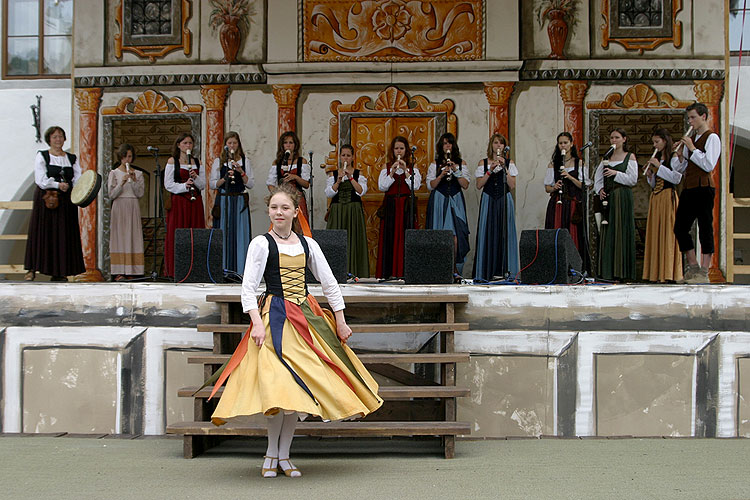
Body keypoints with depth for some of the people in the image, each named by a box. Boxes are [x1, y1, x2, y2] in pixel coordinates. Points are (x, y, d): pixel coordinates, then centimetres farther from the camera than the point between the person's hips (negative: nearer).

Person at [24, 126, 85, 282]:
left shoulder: (72, 158, 15)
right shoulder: (42, 156, 5)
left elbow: (78, 179, 4)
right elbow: (40, 179, -8)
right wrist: (57, 185, -21)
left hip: (66, 201, 3)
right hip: (45, 199, -3)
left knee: (64, 234, 0)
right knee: (42, 232, -6)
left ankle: (58, 272, 4)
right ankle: (32, 269, -3)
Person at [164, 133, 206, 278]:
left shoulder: (197, 162, 14)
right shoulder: (172, 161, 3)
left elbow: (203, 184, 11)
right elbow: (168, 184, -3)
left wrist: (195, 178, -9)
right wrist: (184, 186, -17)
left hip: (195, 202, 3)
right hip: (178, 202, -3)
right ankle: (175, 270, -2)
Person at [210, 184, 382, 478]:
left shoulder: (307, 244, 11)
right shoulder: (261, 243, -1)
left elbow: (329, 283, 14)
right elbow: (248, 287, -6)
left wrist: (340, 321, 10)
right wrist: (257, 322, -19)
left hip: (307, 316, 5)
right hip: (275, 318, -5)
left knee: (299, 387, 4)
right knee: (283, 386, -14)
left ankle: (283, 456, 12)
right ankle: (271, 455, 1)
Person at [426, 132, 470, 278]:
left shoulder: (461, 163, 11)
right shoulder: (435, 164, 10)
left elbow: (465, 185, 2)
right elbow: (430, 186, 2)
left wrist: (456, 171, -10)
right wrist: (442, 175, -12)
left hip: (456, 201, 0)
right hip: (439, 201, 0)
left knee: (455, 235, -11)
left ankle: (455, 268, -5)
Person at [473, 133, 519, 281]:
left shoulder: (509, 163, 8)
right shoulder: (483, 163, 8)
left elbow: (512, 185, -2)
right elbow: (479, 185, -1)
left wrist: (504, 168, -9)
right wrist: (490, 170, -10)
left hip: (505, 201, 0)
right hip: (488, 201, 0)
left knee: (504, 233, -3)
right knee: (488, 233, -5)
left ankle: (502, 270, 1)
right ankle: (488, 270, -2)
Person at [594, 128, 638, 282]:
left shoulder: (630, 157, 3)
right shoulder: (606, 158, 16)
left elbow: (633, 179, -5)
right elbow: (598, 177, 18)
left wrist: (616, 173, -15)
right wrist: (600, 189, -1)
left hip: (623, 198, -5)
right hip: (608, 197, 5)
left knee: (622, 232, -8)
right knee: (607, 233, 1)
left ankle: (623, 272, -7)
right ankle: (608, 271, 3)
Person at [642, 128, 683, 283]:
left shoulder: (674, 157, -2)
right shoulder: (657, 158, 18)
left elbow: (677, 178, -13)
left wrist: (659, 167, -13)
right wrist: (650, 175, 1)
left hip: (668, 197, -7)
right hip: (655, 198, 7)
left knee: (668, 233, -10)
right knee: (655, 234, 4)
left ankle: (669, 273, -9)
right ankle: (656, 272, 5)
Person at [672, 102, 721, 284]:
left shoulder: (712, 138, -4)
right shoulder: (691, 139, 19)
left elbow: (709, 165, -16)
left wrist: (692, 149, -12)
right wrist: (680, 156, 1)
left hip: (703, 188, -8)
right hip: (689, 188, 8)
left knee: (705, 228, -3)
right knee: (680, 228, 7)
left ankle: (704, 273, 0)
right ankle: (693, 268, 17)